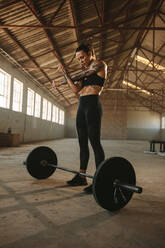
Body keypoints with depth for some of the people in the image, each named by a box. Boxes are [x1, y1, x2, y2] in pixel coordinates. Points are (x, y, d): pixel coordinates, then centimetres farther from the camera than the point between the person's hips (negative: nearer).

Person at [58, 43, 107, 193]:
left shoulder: (100, 65, 4)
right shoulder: (84, 73, 23)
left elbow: (83, 75, 0)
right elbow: (76, 90, 11)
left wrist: (72, 78, 20)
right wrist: (65, 74, 4)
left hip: (93, 106, -8)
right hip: (82, 107, 8)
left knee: (95, 143, -12)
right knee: (83, 143, 8)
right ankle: (81, 176, 16)